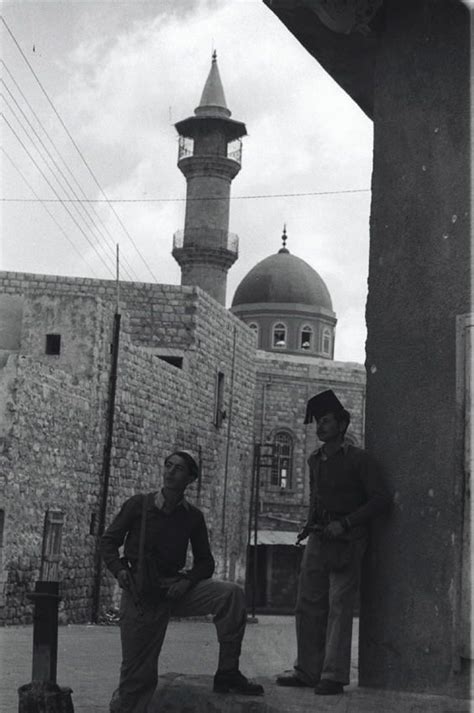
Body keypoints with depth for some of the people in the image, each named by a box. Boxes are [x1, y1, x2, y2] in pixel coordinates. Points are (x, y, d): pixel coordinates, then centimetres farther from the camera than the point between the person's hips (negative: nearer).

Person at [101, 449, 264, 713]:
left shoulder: (192, 516, 4)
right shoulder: (139, 505, -1)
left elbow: (205, 562, 11)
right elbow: (109, 542, 6)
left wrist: (187, 581, -10)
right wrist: (120, 570, -12)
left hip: (174, 589, 3)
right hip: (141, 593, -2)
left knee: (232, 594, -19)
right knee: (139, 674, -7)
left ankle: (227, 674, -15)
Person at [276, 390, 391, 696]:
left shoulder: (358, 459, -6)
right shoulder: (315, 460, 14)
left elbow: (381, 498, -10)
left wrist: (345, 523, -16)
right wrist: (311, 524, 9)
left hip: (347, 541, -7)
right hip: (319, 539, 7)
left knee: (339, 607, -9)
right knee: (308, 605, 6)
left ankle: (334, 676, -6)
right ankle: (308, 671, 13)